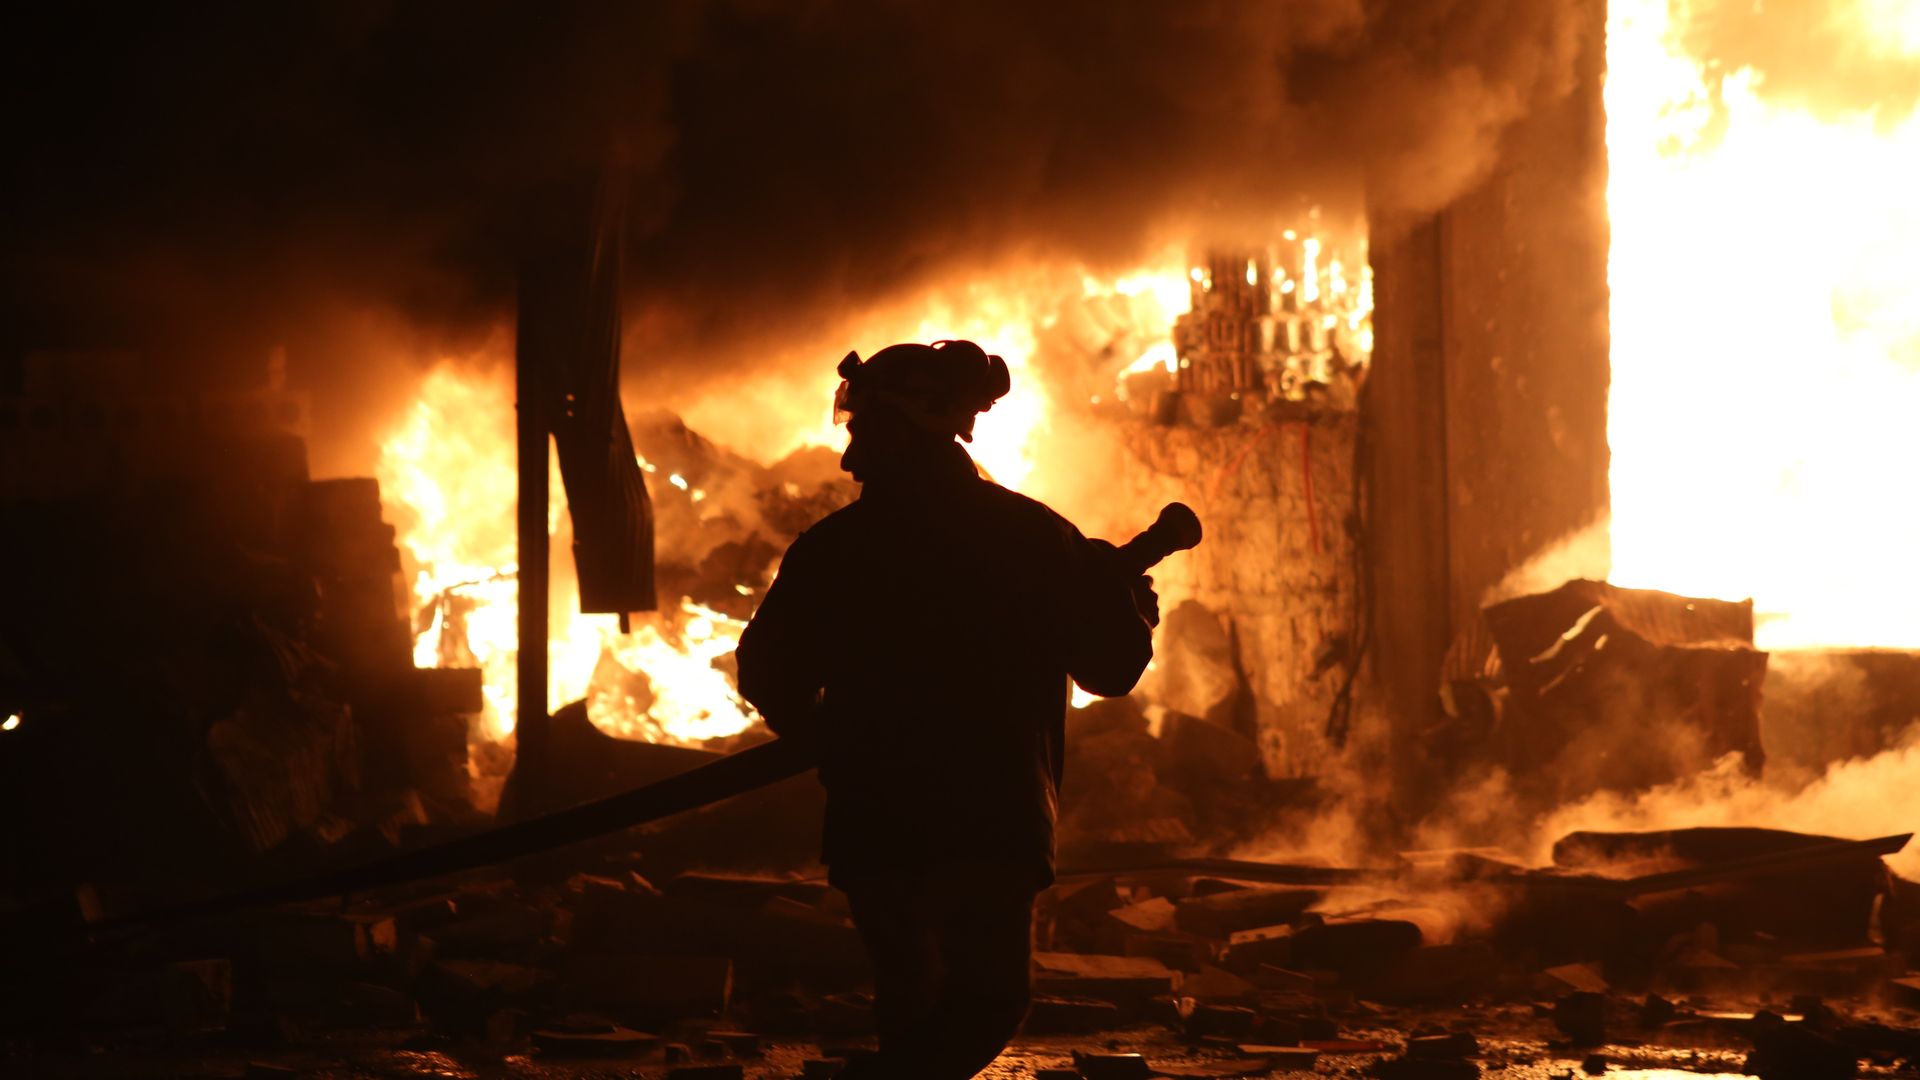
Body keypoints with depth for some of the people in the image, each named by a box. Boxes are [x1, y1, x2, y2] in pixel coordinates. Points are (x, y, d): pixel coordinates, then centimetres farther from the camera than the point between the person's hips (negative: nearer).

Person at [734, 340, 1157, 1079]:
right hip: (999, 825, -1)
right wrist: (1123, 592, 25)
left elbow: (771, 680, 4)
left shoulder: (832, 549, -5)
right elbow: (1113, 665, 3)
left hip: (876, 829, 1)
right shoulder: (1031, 534, -4)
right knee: (985, 1006, 10)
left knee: (913, 1009, 19)